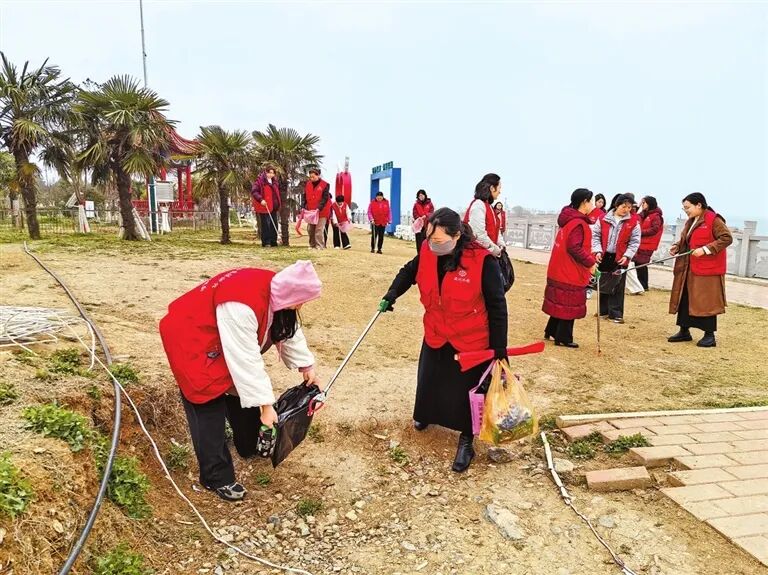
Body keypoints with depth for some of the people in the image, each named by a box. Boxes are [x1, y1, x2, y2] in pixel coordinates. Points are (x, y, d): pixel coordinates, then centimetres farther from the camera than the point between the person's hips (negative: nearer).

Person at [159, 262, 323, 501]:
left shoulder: (275, 291, -11)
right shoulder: (242, 305, -39)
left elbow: (289, 330, 4)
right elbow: (246, 360, -35)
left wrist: (307, 367, 5)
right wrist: (265, 404, -28)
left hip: (222, 341, 9)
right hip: (191, 340, -9)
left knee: (244, 390, 14)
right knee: (209, 410, -7)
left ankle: (250, 446, 35)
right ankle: (216, 478, 7)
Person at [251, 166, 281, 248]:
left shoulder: (274, 181, 15)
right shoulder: (260, 180, -7)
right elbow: (253, 191, -11)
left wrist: (278, 205, 20)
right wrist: (261, 199, -23)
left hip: (273, 207, 7)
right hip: (264, 206, -7)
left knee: (274, 224, 8)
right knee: (265, 224, -6)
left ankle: (273, 242, 15)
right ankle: (266, 242, 0)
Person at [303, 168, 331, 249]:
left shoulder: (325, 185, -8)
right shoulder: (307, 184, 7)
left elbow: (325, 198, -13)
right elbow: (305, 197, 11)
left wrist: (318, 208, -23)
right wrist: (303, 207, -2)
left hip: (322, 211, -5)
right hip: (310, 211, 6)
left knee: (319, 229, -10)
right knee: (310, 229, 8)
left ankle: (320, 246, -5)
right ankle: (312, 245, 20)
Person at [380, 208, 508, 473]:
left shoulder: (482, 261, -24)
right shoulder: (428, 253, -10)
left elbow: (497, 307, -17)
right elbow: (409, 272, 13)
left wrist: (499, 348, -15)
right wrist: (391, 295, -3)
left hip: (471, 342, -5)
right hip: (436, 336, 5)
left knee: (465, 391, 7)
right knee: (429, 381, 20)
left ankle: (466, 441, 29)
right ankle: (427, 414, 52)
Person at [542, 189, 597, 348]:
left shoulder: (569, 219, 10)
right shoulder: (578, 223, -20)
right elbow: (575, 248, -26)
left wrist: (590, 259, 15)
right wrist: (590, 262, -17)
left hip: (560, 270, 9)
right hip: (571, 273, -9)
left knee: (560, 303, 19)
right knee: (569, 305, 1)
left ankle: (551, 331, 28)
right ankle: (563, 338, 10)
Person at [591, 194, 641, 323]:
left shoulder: (634, 221, -4)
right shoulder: (603, 218, -4)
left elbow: (635, 241, -2)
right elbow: (595, 235, 1)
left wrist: (627, 255, -13)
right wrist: (597, 251, -10)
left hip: (620, 259, -1)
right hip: (604, 257, 1)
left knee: (617, 287, 2)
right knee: (603, 285, 11)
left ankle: (615, 313, 9)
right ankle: (603, 310, 24)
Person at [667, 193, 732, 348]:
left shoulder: (714, 220, -10)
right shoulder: (690, 222, 15)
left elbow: (727, 238, -15)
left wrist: (705, 249, -22)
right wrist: (677, 247, 4)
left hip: (707, 270, -8)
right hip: (689, 269, 8)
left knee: (706, 301, -3)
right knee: (684, 299, 9)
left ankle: (709, 335, 7)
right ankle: (684, 331, 19)